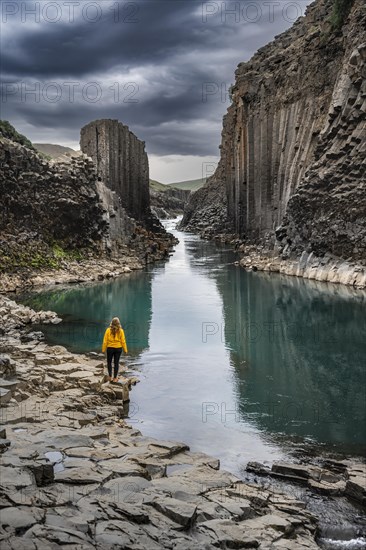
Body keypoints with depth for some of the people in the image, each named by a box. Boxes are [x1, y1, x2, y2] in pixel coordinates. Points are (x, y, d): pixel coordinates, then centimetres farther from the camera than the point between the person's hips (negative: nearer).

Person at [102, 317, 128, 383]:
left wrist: (103, 349, 1)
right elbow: (123, 341, -5)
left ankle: (110, 376, 13)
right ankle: (115, 378, 13)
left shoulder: (108, 330, -11)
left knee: (109, 362, 16)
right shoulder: (121, 331, -8)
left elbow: (105, 341, -8)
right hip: (118, 348, 1)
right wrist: (125, 350, 4)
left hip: (110, 348, -1)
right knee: (116, 363, 9)